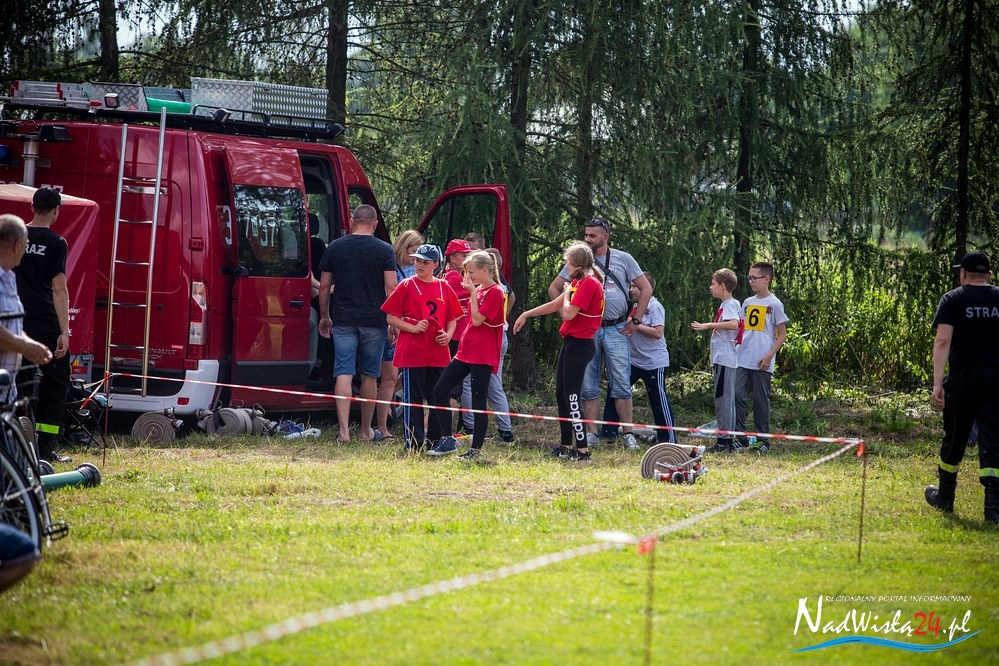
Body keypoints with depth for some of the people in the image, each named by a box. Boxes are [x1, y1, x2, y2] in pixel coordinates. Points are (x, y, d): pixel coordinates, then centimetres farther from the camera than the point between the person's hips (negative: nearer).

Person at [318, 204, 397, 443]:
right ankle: (366, 430, 18)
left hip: (343, 320, 0)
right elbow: (391, 287, -6)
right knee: (370, 376, 10)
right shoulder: (384, 250, -2)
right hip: (374, 320, 0)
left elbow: (324, 286, 8)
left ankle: (344, 430, -15)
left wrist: (324, 316, 20)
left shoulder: (335, 248, 4)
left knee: (343, 373, -3)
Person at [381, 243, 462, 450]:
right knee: (413, 397, -1)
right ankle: (413, 443, 3)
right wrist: (413, 328, -16)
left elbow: (452, 319, 17)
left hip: (439, 354, 4)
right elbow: (391, 317, -3)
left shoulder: (444, 288, 9)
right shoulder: (407, 286, -1)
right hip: (412, 353, -4)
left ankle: (436, 440, 17)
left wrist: (448, 335, -3)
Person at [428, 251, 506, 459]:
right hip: (466, 350, 9)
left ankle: (476, 449, 3)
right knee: (440, 389, 2)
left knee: (478, 401, -4)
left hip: (482, 355, -9)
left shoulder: (495, 293, -12)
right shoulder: (477, 290, 15)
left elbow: (477, 320, -18)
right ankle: (447, 440, 6)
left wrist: (473, 293, -15)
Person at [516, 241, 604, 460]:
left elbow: (569, 313, -20)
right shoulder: (578, 283, 15)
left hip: (580, 344, -10)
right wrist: (526, 314, 29)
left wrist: (567, 292, -3)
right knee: (561, 394, 13)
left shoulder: (590, 284, -14)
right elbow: (555, 305, 24)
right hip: (571, 342, 10)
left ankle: (583, 449, -11)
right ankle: (566, 445, 19)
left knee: (571, 396, -11)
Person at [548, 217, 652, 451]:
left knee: (621, 385, -4)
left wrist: (635, 320, 2)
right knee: (589, 386, 3)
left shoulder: (624, 259, 5)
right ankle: (591, 434, 8)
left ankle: (628, 435, -1)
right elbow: (554, 288, 13)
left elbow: (646, 289, 8)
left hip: (616, 330, -2)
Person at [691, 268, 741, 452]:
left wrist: (709, 325, -26)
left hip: (724, 359, -10)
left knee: (722, 399, -10)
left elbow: (734, 324, -30)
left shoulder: (730, 305, -11)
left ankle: (724, 440, -10)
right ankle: (728, 441, 14)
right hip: (722, 359, 10)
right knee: (727, 399, 11)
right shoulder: (725, 305, 18)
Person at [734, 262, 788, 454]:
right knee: (737, 396, -5)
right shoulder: (747, 303, 14)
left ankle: (763, 441, 8)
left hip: (762, 363, -5)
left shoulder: (774, 304, -3)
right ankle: (740, 438, 0)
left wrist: (769, 355, -12)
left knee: (761, 400, 0)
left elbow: (782, 334, -3)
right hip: (743, 360, 5)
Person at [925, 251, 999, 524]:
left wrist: (937, 383, -17)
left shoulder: (953, 299, -2)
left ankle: (944, 498, 30)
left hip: (961, 381, -1)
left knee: (954, 440, 14)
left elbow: (943, 340, -12)